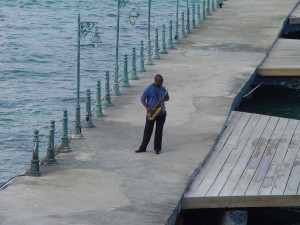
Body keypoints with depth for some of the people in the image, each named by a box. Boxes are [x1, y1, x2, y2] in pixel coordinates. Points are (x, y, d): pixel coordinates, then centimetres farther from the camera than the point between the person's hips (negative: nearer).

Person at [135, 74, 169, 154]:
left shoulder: (163, 89, 4)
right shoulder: (149, 88, -7)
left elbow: (167, 98, 18)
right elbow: (142, 99, -4)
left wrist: (164, 99, -7)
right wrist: (148, 108, -17)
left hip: (161, 114, 3)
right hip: (151, 113, -3)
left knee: (159, 132, 5)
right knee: (147, 131, 2)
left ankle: (157, 148, 12)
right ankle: (142, 148, 11)